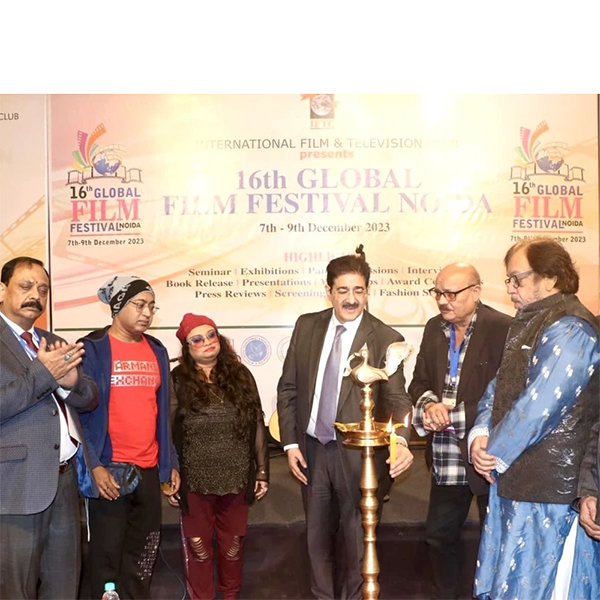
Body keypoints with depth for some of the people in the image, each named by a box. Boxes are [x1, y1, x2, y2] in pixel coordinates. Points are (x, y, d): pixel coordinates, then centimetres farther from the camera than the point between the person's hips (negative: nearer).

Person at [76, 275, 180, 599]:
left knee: (143, 551, 14)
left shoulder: (156, 350, 9)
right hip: (109, 469, -5)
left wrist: (171, 463, 12)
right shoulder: (92, 349, -7)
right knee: (107, 552, 5)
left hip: (149, 469, 5)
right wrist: (94, 466, -16)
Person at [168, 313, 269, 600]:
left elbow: (257, 425, 5)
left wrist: (262, 471, 3)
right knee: (198, 547, 10)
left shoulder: (240, 375, 2)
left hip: (237, 479, 2)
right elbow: (168, 434, -3)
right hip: (195, 481, -2)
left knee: (233, 544, 16)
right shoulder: (178, 380, -5)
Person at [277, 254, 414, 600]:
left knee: (357, 542, 12)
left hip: (357, 454, -3)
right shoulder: (307, 326, 1)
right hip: (311, 449, 4)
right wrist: (290, 443, 0)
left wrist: (401, 441, -35)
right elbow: (288, 388, 5)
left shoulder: (386, 339, -10)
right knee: (318, 538, 19)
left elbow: (398, 399, -16)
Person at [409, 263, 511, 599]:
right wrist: (429, 404, -12)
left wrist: (453, 415, -20)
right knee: (440, 535, 17)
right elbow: (419, 382, 11)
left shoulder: (504, 329, -15)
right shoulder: (435, 328, 6)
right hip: (446, 457, 6)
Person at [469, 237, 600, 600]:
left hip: (548, 489, -9)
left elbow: (538, 406, -23)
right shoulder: (529, 323, 15)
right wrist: (480, 434, -2)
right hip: (515, 481, 9)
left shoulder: (567, 329, -17)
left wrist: (495, 455, -11)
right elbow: (499, 387, 16)